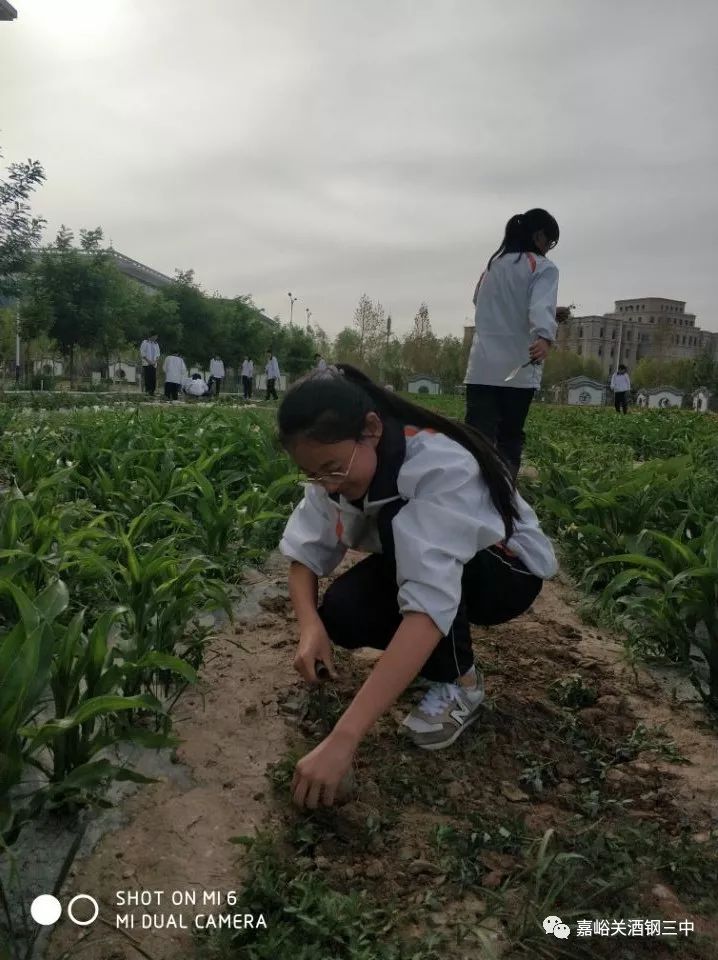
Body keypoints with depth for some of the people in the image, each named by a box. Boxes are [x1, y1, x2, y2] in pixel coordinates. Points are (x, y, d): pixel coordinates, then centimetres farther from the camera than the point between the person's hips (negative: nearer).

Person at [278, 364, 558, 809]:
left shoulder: (441, 468, -37)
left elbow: (430, 605, -47)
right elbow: (306, 552, -10)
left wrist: (343, 739, -51)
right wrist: (311, 624, -32)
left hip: (509, 570, -5)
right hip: (417, 557, 6)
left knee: (401, 528, -35)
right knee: (339, 614, -23)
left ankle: (461, 680, -13)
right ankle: (440, 650, 6)